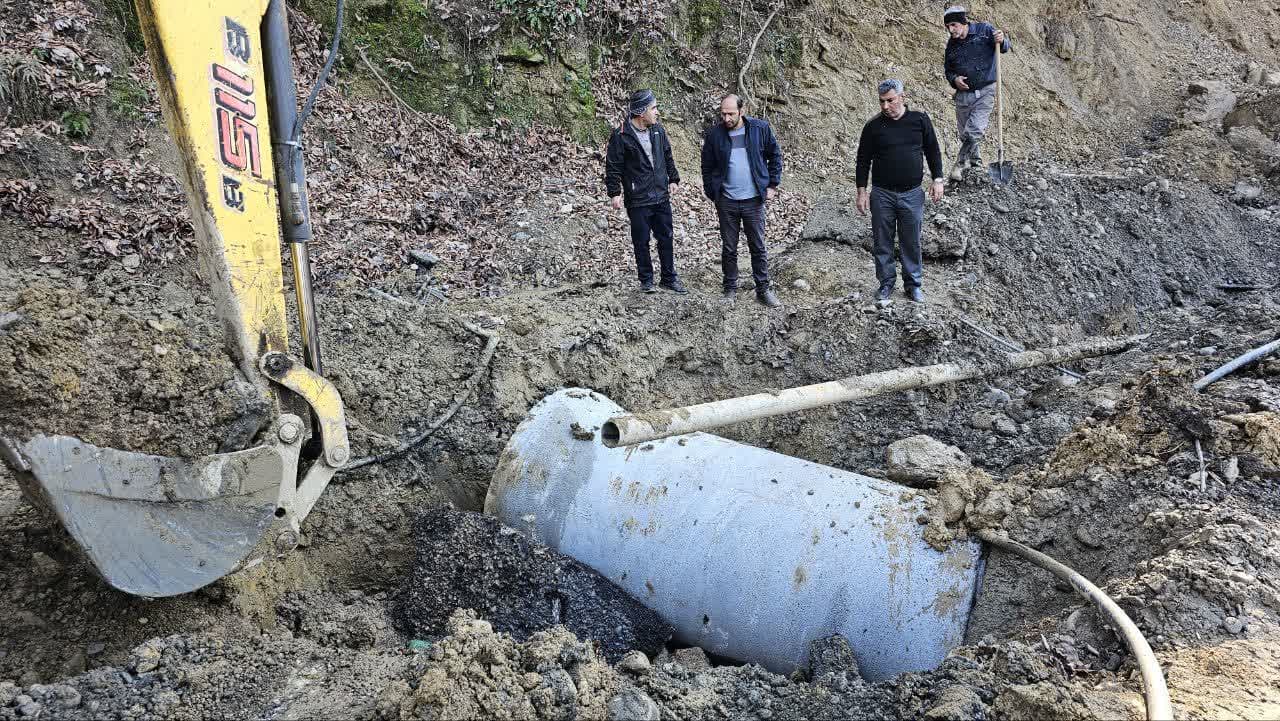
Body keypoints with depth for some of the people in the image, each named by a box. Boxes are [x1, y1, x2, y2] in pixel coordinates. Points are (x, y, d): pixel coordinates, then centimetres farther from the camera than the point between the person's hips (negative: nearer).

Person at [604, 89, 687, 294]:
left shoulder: (658, 130, 5)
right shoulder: (621, 136, -13)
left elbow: (668, 156, 17)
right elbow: (613, 167, -10)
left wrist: (673, 179, 16)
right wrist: (615, 193, -13)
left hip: (661, 197, 5)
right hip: (637, 200, -5)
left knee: (666, 238, 11)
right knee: (641, 242, 6)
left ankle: (669, 278, 23)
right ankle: (646, 280, 20)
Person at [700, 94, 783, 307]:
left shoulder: (760, 128, -4)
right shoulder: (714, 134, -3)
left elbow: (775, 156, 7)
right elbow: (707, 167, 7)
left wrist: (772, 185, 1)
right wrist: (712, 194, 2)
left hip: (754, 200, 0)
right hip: (726, 202, 1)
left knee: (758, 248, 7)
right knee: (729, 249, 9)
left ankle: (763, 290, 16)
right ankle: (730, 289, 21)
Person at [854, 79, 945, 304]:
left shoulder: (920, 120, 2)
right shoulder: (873, 126, 0)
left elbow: (933, 151, 10)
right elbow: (863, 160, 5)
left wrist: (937, 180, 3)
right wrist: (862, 191, 1)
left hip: (912, 194, 0)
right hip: (882, 195, 0)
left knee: (912, 243, 7)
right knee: (882, 243, 5)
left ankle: (913, 283, 20)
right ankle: (886, 283, 19)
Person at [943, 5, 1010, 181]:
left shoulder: (984, 30, -4)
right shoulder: (951, 44, 6)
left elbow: (1004, 48, -7)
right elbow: (948, 70, 16)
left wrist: (1001, 41, -31)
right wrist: (954, 79, -7)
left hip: (985, 92, -4)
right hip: (963, 94, 4)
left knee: (975, 130, -16)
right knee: (964, 134, 9)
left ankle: (960, 164, -3)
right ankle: (975, 164, 28)